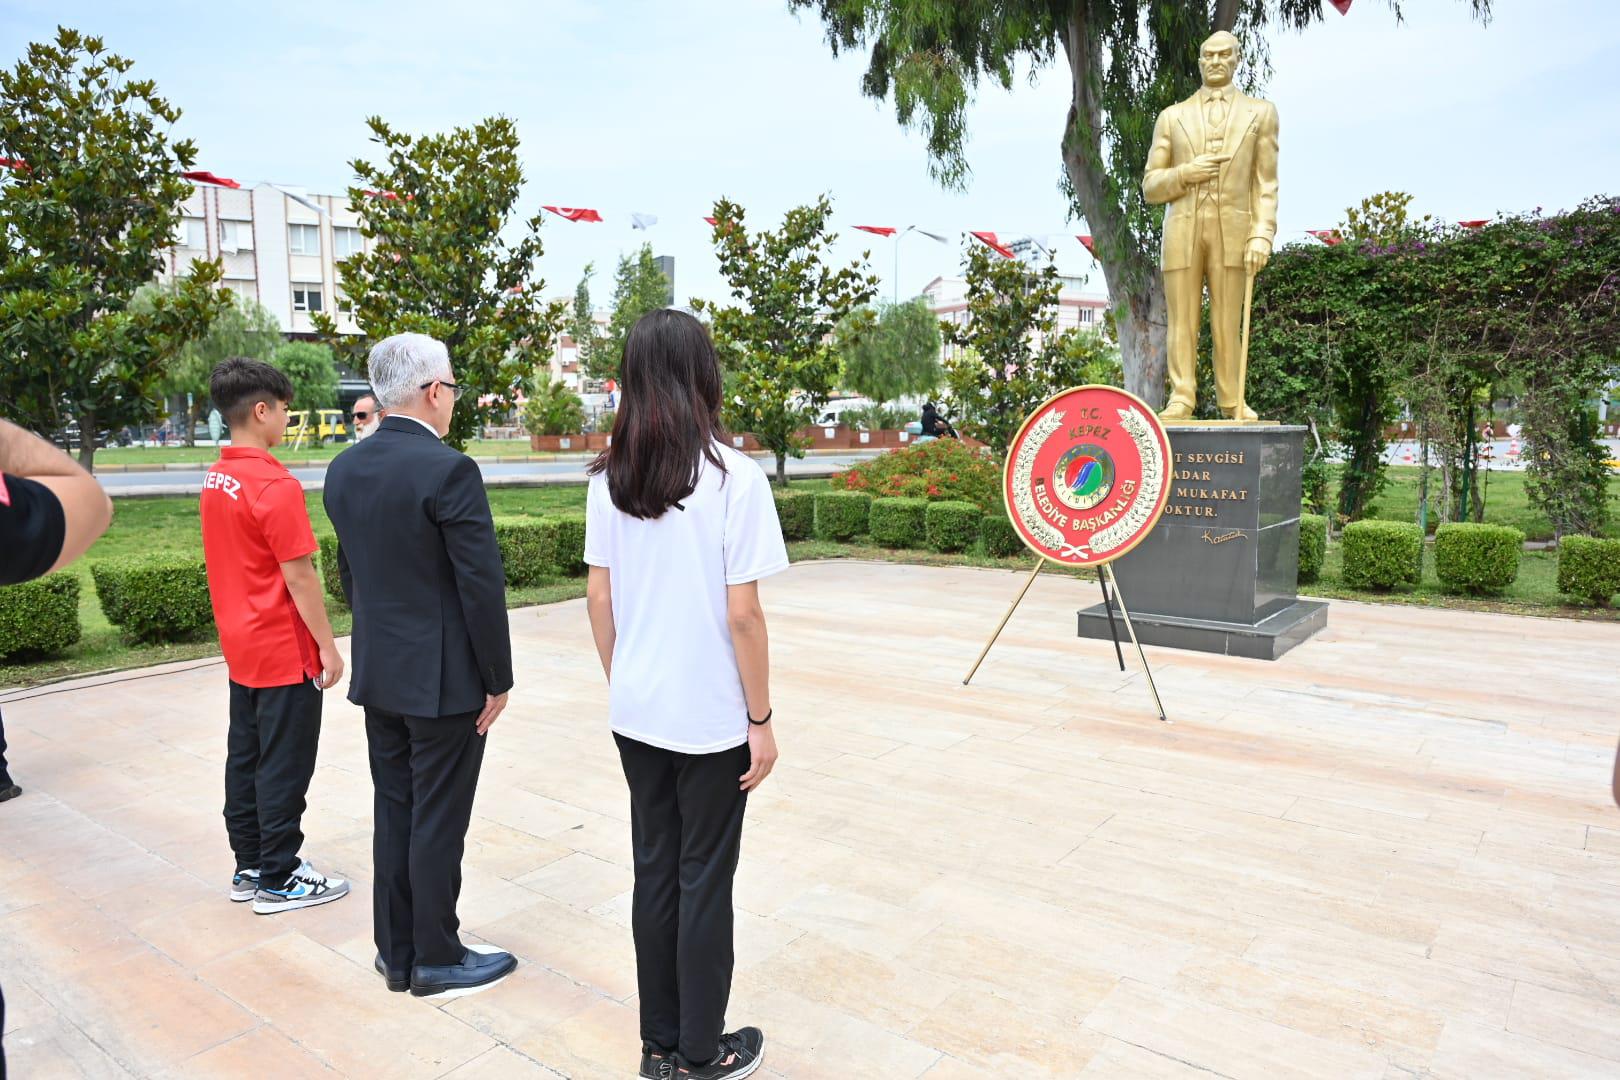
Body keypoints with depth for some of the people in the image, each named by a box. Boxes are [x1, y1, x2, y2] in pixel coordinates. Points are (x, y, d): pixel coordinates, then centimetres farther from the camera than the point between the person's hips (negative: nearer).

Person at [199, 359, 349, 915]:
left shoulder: (216, 477, 6)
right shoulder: (274, 485, -21)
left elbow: (238, 562, 12)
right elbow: (299, 577, -20)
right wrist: (328, 645, -12)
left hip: (240, 648, 9)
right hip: (284, 652, -9)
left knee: (245, 756, 15)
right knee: (285, 765, 3)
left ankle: (248, 867, 27)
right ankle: (278, 880, 14)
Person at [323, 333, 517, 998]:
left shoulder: (344, 470, 4)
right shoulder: (448, 470, -20)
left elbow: (350, 573, 13)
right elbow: (481, 586, -19)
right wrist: (498, 680, -10)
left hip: (378, 674, 7)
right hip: (443, 679, -7)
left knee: (394, 813, 17)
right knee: (438, 820, 6)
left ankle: (395, 950, 30)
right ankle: (435, 959, 22)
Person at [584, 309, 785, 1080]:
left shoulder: (608, 479, -1)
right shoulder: (733, 477, -15)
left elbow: (599, 600, 3)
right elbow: (742, 614, -15)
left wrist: (620, 684, 15)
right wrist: (761, 719, -6)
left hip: (636, 713, 5)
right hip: (711, 718, -4)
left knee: (653, 872, 16)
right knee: (703, 879, 10)